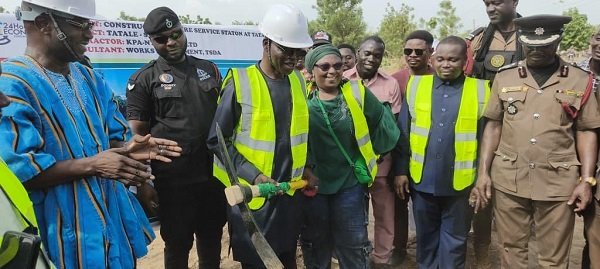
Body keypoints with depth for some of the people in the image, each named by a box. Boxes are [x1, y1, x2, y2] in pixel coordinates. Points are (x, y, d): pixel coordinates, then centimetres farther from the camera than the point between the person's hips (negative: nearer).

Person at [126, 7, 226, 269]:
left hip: (214, 173, 4)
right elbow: (138, 135, -4)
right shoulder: (143, 80, -3)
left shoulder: (208, 69, 9)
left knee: (212, 236, 17)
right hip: (174, 179, -3)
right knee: (178, 242, 11)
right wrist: (142, 181, -9)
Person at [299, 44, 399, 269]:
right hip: (312, 184, 1)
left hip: (350, 183, 0)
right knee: (315, 246, 17)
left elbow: (383, 125, 4)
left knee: (353, 245, 13)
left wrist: (369, 153, 9)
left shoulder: (357, 93, -6)